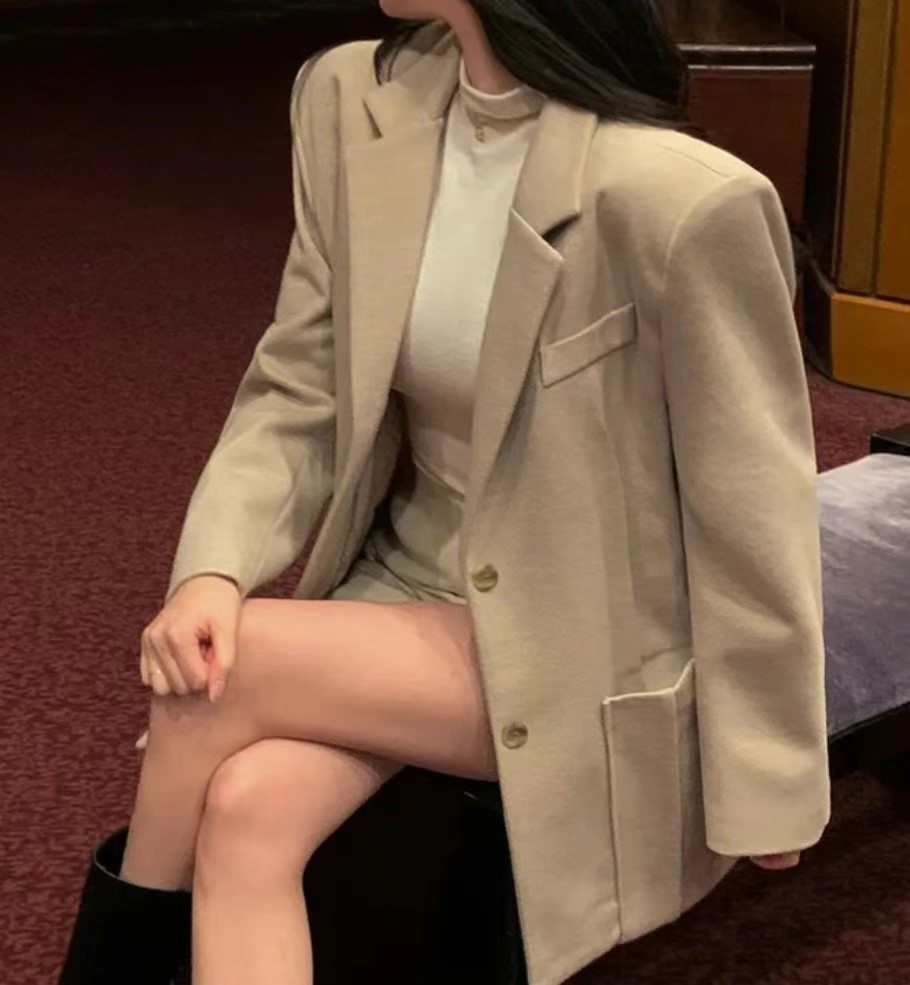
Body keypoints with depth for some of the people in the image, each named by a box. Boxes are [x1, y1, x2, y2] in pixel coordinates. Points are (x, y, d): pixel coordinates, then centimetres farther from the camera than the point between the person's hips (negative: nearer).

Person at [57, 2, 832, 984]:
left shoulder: (682, 199, -25)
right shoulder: (348, 103, -6)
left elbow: (751, 517, -15)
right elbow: (300, 393, 0)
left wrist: (763, 780, -7)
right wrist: (213, 570, -18)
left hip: (583, 650, -5)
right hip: (405, 579, 5)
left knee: (223, 675, -20)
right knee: (246, 805, -20)